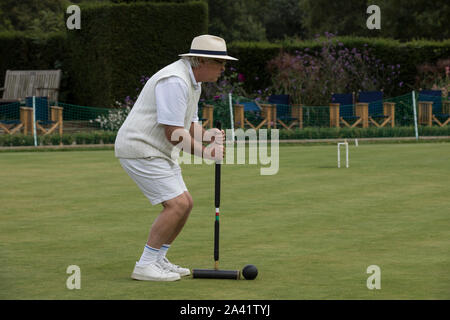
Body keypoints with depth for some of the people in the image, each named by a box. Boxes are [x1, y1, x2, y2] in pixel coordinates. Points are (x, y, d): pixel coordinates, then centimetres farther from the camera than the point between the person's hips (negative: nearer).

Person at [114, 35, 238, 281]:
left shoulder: (193, 82, 12)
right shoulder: (175, 81, -22)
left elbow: (189, 125, 17)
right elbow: (173, 133, -23)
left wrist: (207, 136, -5)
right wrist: (205, 152, -13)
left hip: (158, 152, 11)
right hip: (140, 150, -11)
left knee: (185, 204, 10)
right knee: (176, 205, -15)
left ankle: (157, 261, 17)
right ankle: (145, 266, -9)